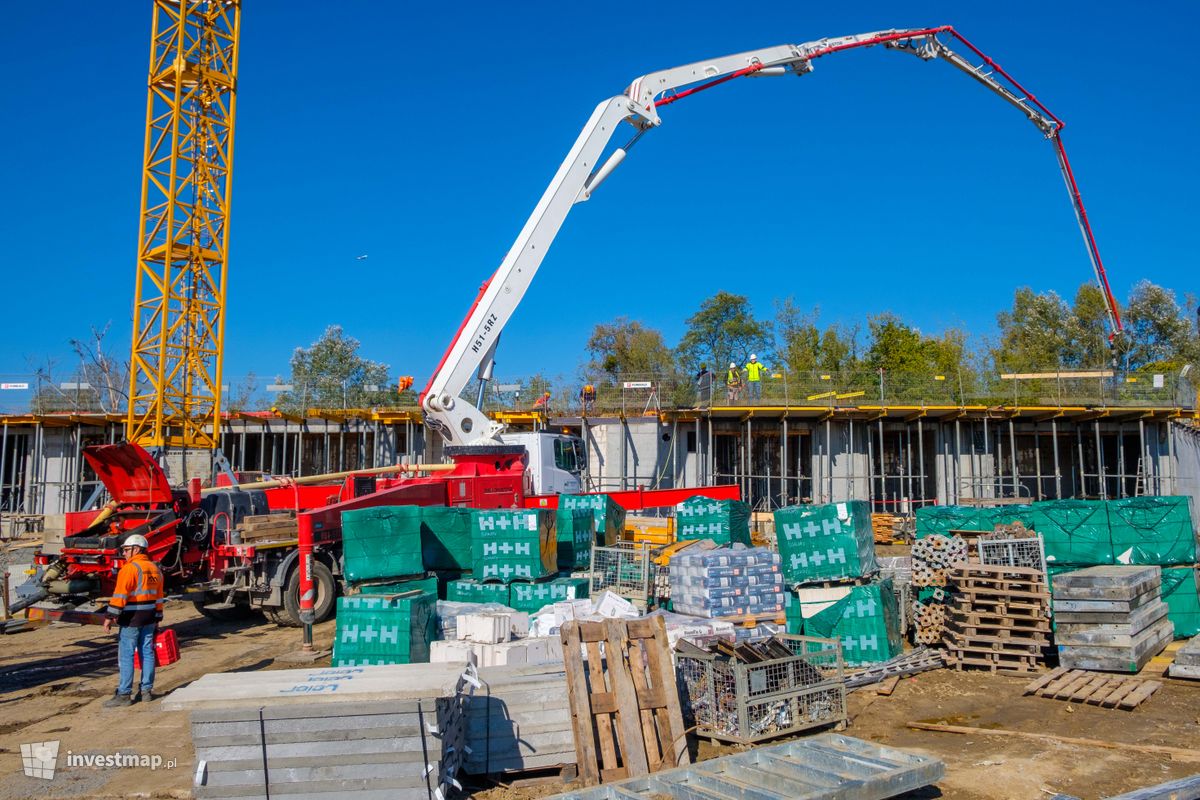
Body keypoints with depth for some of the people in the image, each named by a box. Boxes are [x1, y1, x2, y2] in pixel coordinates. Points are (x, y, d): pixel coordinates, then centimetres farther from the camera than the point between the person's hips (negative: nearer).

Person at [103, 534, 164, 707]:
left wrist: (110, 617, -17)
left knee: (126, 656, -3)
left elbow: (119, 595, -19)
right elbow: (159, 597, 16)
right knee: (147, 653, 11)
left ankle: (124, 694, -1)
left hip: (132, 618, -8)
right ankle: (147, 690, 16)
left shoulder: (130, 568, -12)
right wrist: (157, 620, 21)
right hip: (149, 619, 8)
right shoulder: (155, 569, 13)